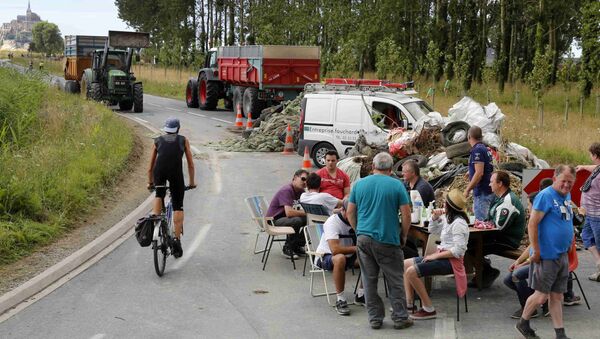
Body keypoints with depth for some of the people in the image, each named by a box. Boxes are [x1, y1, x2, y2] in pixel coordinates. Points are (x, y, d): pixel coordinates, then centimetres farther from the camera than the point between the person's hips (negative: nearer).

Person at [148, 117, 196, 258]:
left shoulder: (158, 140, 28)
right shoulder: (183, 140, 25)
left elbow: (150, 167, 31)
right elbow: (190, 164, 26)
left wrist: (150, 182, 43)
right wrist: (192, 181, 37)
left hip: (160, 170, 1)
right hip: (176, 171, -1)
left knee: (159, 195, 30)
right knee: (178, 206, 8)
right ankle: (177, 238, 0)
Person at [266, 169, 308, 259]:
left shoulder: (301, 191, 5)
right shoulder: (286, 190, -23)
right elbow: (289, 212, -33)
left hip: (285, 217, 9)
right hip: (274, 220, -9)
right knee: (297, 220, -32)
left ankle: (298, 246, 9)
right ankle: (288, 249, -12)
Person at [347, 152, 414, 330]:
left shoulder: (359, 184, 5)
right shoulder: (397, 185, -4)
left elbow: (350, 212, 8)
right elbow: (406, 215, -6)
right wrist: (403, 236, 7)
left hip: (363, 239, 3)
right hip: (388, 240, -3)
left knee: (369, 280, 9)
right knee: (395, 280, 7)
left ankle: (375, 318, 14)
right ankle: (400, 318, 12)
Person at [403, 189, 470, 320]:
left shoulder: (459, 223, -18)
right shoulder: (448, 219, 12)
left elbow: (458, 250, -24)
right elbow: (432, 230, 27)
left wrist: (435, 256, -20)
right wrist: (435, 217, 6)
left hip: (451, 261, -10)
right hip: (442, 256, 10)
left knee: (411, 271, -21)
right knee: (405, 264, 9)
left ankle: (429, 309, -13)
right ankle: (409, 302, 6)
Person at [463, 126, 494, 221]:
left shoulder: (477, 150, -15)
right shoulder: (485, 149, 14)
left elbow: (479, 173, -22)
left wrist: (467, 190, -17)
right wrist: (471, 172, 31)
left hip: (482, 193, -10)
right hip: (488, 191, 10)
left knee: (481, 221, -9)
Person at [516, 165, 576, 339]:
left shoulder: (567, 196, 11)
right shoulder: (545, 196, -15)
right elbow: (532, 224, -18)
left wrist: (567, 247, 16)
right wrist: (536, 251, -19)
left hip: (562, 255, 8)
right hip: (546, 256, -7)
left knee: (557, 296, 11)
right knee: (542, 295, 0)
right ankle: (523, 323, 20)